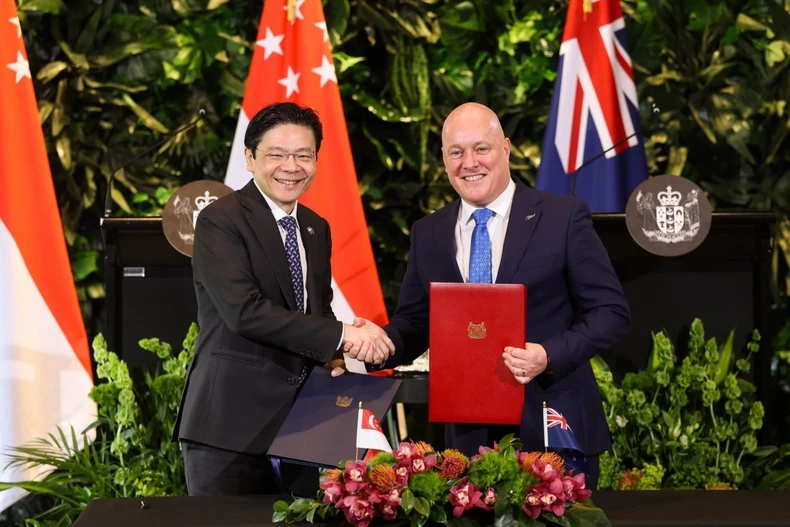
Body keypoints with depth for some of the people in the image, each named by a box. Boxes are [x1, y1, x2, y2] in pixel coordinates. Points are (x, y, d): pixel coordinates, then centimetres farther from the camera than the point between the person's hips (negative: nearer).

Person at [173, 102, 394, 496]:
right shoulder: (219, 221, -9)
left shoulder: (316, 228, 14)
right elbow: (244, 311, -20)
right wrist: (340, 335, -20)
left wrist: (331, 360, -1)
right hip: (230, 425, -6)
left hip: (301, 420, 6)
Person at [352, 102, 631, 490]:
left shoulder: (563, 218, -5)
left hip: (552, 427, -3)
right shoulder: (428, 234, 7)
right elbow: (414, 321, 12)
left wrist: (550, 355, -21)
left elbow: (610, 311, -6)